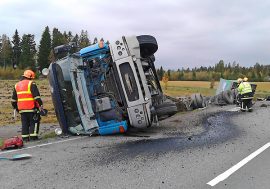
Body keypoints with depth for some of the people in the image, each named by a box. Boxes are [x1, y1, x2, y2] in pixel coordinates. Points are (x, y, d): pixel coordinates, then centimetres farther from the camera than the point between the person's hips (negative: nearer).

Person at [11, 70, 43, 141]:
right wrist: (40, 105, -11)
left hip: (21, 109, 6)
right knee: (34, 122, 3)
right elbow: (36, 96, -13)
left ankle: (25, 137, 12)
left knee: (24, 124, 11)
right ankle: (33, 136, 0)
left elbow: (13, 99, 21)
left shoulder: (17, 85, 17)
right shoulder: (31, 84, -5)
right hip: (31, 108, -6)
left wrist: (15, 107, 29)